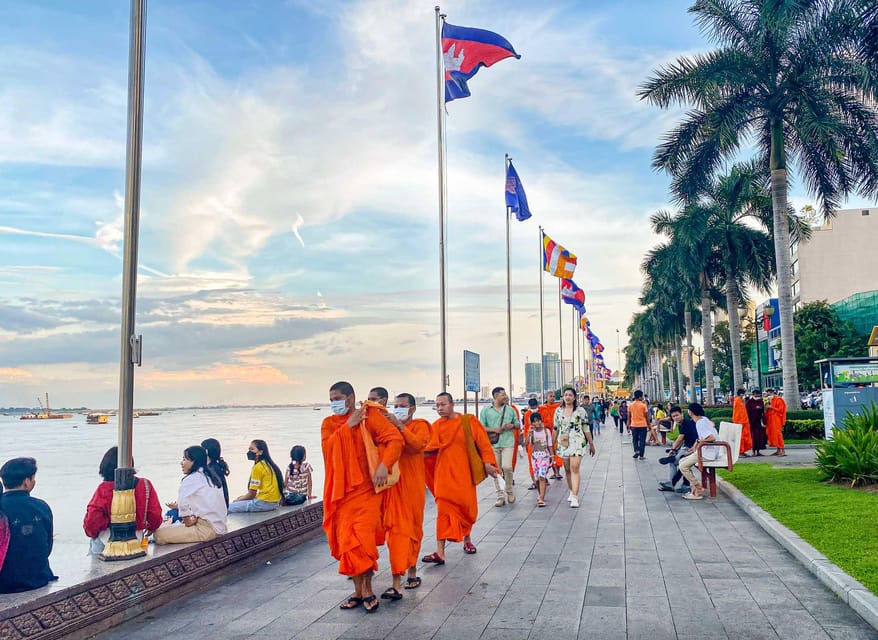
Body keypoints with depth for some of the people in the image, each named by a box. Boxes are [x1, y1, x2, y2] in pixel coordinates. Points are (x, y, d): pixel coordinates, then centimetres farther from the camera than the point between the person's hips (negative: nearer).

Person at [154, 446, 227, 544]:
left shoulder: (192, 479, -12)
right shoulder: (209, 476, 15)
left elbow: (183, 501, -26)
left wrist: (187, 521, -10)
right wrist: (179, 506, 14)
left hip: (206, 528, -9)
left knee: (159, 534, -14)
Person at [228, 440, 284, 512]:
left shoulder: (258, 467, -11)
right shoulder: (269, 465, 14)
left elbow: (252, 494, -8)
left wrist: (238, 500, 8)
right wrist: (243, 497, 19)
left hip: (264, 502, -10)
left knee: (229, 508, -9)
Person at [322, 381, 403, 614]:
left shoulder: (370, 416, -3)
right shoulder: (329, 423, 10)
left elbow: (395, 438, -11)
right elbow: (327, 448, -7)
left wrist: (384, 465, -24)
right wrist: (347, 426, -13)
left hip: (366, 488, -4)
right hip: (341, 490, 4)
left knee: (362, 539, -8)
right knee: (345, 541, 4)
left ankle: (367, 590, 8)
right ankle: (359, 590, 17)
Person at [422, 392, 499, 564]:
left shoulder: (469, 421, -3)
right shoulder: (435, 427, 1)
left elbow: (483, 442, -3)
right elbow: (428, 449, -4)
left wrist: (487, 463, -10)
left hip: (464, 473, 0)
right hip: (444, 474, 0)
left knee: (467, 507, 12)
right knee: (444, 510, -6)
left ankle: (467, 540, 38)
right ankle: (440, 553, -8)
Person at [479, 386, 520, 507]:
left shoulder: (510, 410, 12)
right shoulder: (486, 410, 4)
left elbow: (518, 424, 19)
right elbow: (481, 427, 2)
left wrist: (513, 425, -3)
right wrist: (494, 430, -12)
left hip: (508, 442, 0)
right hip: (493, 444, 0)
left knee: (507, 467, -14)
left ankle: (509, 491, 10)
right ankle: (500, 496, 9)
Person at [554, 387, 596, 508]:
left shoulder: (580, 411, -2)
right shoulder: (558, 411, 7)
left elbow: (586, 428, 1)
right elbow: (555, 429, 14)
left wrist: (591, 443, 3)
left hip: (577, 442, -4)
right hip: (563, 443, 4)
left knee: (575, 469, -13)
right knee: (567, 469, 11)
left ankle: (575, 497, -15)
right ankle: (572, 492, 29)